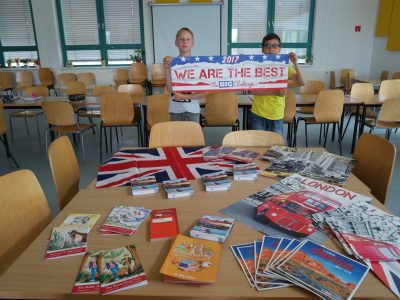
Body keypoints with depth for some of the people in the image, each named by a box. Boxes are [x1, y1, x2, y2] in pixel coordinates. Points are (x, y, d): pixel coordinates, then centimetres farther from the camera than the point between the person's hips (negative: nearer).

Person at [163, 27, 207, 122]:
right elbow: (170, 89, -9)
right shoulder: (171, 63, -3)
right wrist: (167, 69, -17)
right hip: (175, 110, 1)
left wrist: (185, 96, -16)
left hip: (192, 110, -1)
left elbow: (204, 92, -7)